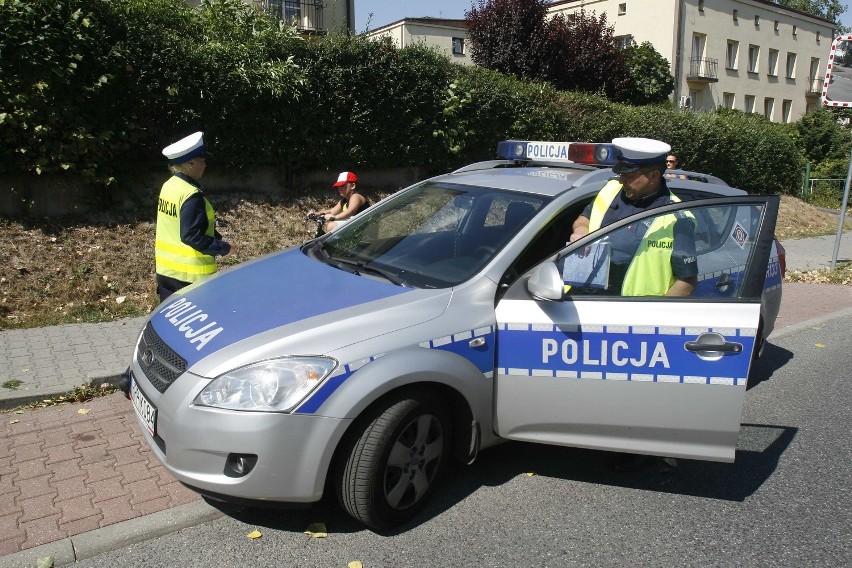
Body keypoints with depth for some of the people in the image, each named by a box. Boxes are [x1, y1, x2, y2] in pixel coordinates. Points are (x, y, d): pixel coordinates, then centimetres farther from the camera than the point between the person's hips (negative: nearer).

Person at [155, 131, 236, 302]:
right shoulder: (191, 195, -21)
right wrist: (224, 248, -16)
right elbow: (192, 236, -24)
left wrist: (216, 238, 8)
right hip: (190, 274, -8)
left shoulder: (168, 186, 6)